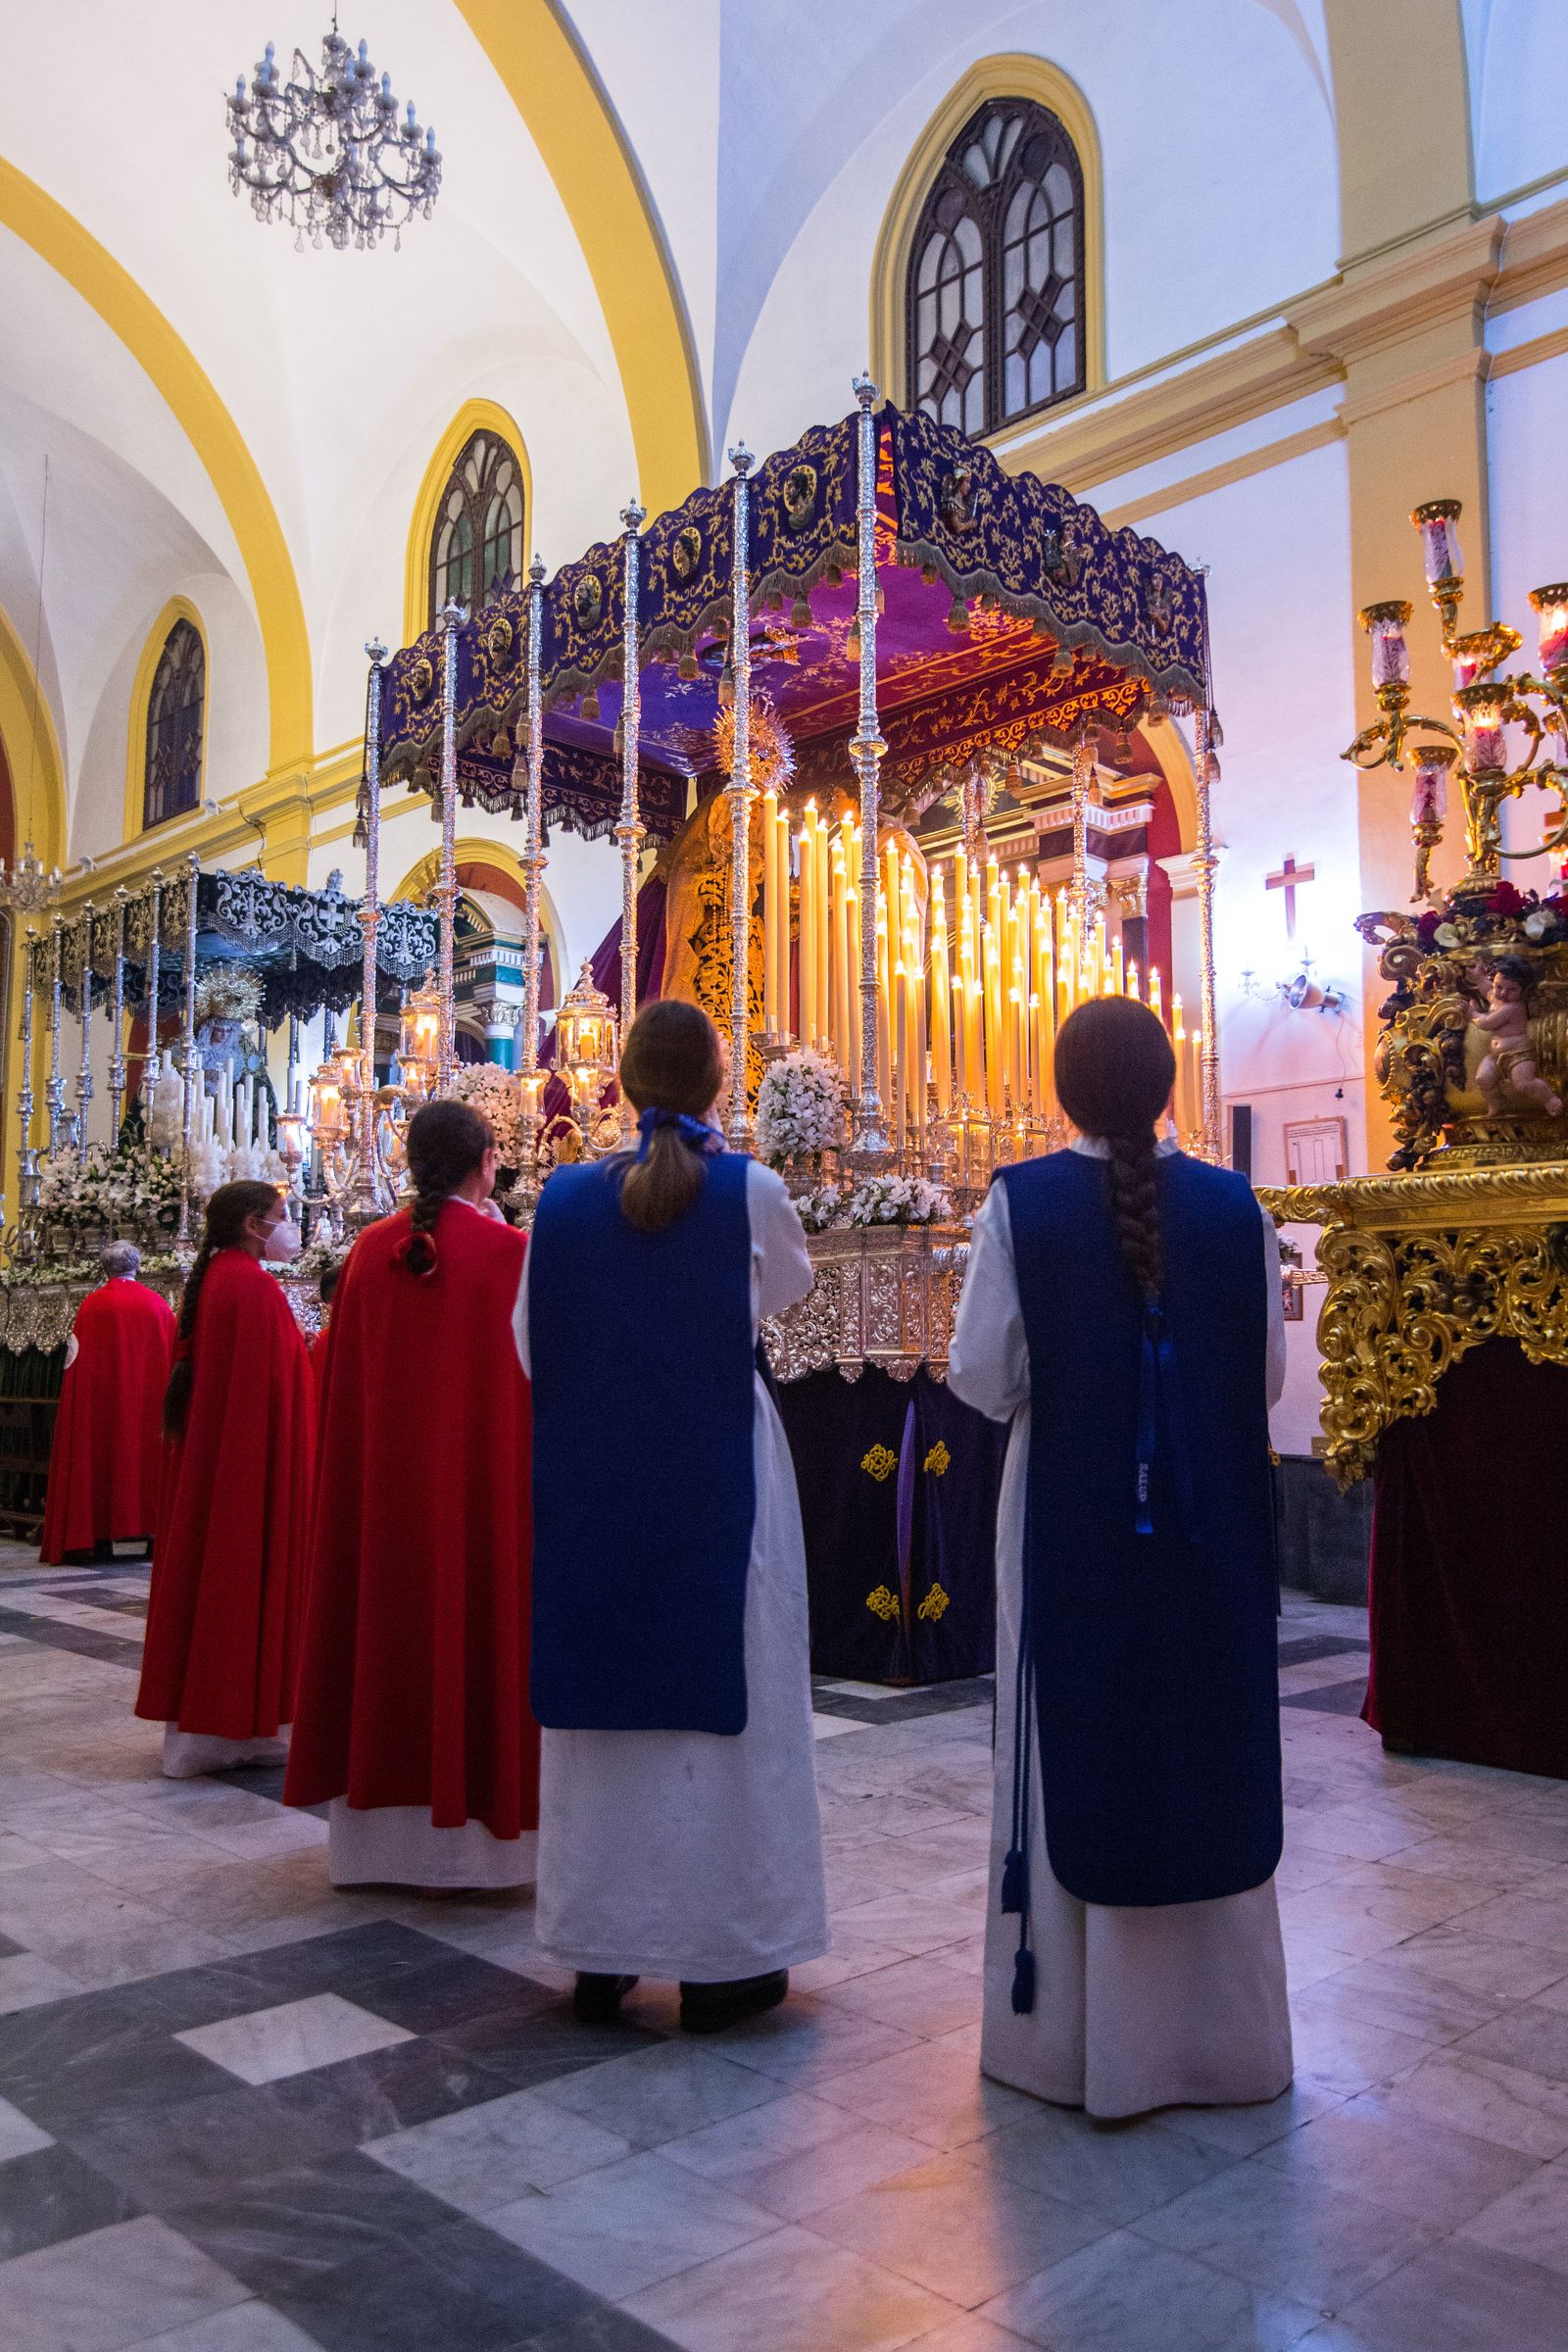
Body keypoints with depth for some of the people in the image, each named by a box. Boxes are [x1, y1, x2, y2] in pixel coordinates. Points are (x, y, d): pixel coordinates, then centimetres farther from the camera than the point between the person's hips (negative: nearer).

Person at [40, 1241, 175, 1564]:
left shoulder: (92, 1305, -3)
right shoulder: (159, 1305, 3)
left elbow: (76, 1359, -3)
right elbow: (173, 1358, 6)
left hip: (101, 1398, -2)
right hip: (148, 1402, 2)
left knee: (100, 1457, 3)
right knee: (148, 1452, 9)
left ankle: (102, 1537, 0)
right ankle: (153, 1527, 5)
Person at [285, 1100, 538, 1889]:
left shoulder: (371, 1251, 2)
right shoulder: (510, 1252, -9)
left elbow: (343, 1386, 8)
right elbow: (535, 1380, -7)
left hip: (380, 1485, 4)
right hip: (482, 1487, -4)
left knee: (386, 1621, 11)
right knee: (476, 1622, 3)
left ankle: (377, 1831, 21)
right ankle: (473, 1829, 8)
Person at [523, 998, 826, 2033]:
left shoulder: (568, 1197, -2)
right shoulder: (751, 1190, -9)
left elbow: (533, 1345, 6)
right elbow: (789, 1288, 12)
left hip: (594, 1485, 3)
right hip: (718, 1483, -3)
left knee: (602, 1693, 12)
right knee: (723, 1696, 6)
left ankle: (600, 1950, 23)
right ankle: (719, 1959, 15)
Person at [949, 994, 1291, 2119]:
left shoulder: (1021, 1203, -11)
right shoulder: (1234, 1206, -5)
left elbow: (980, 1376, -9)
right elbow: (1268, 1376, 2)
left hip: (1069, 1529, -2)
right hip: (1211, 1532, 2)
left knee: (1073, 1761, 10)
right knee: (1210, 1758, 14)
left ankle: (1075, 2035, 22)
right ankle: (1217, 2030, 28)